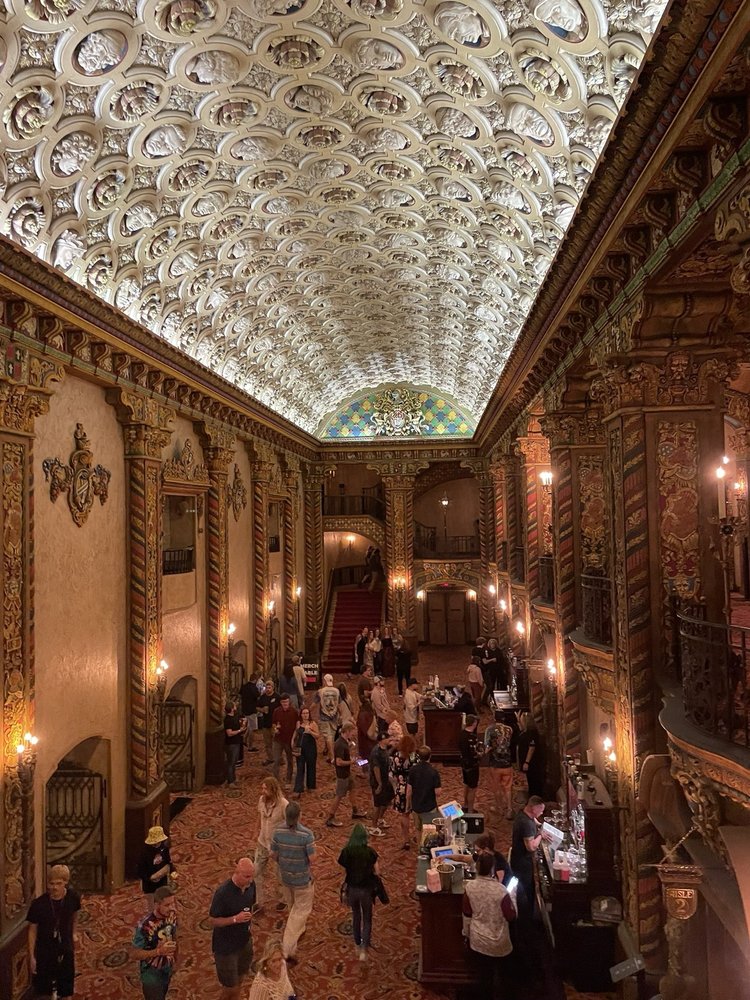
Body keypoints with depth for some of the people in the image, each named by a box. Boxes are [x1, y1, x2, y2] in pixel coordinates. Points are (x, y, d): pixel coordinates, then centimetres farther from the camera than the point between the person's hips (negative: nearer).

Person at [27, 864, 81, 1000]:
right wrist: (32, 956, -8)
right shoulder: (38, 904, -24)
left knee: (66, 988, 16)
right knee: (44, 988, 14)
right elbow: (32, 930, -12)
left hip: (65, 948, 2)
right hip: (44, 949, -2)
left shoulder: (73, 897, -17)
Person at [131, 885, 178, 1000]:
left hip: (167, 969, 6)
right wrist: (159, 951, -37)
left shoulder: (172, 915, -14)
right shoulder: (145, 925, -33)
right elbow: (135, 954, -24)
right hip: (151, 974, -6)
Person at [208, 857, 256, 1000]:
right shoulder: (223, 892, -30)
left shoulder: (250, 885, -11)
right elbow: (212, 920, -21)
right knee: (230, 985, 10)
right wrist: (235, 919, -32)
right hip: (225, 945, -6)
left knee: (239, 980, 23)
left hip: (244, 941, 6)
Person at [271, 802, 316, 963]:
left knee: (294, 907, 29)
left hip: (285, 876, 5)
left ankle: (299, 930, 51)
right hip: (303, 878, -5)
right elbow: (312, 859, -22)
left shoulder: (278, 832, -16)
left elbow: (273, 855, -5)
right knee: (301, 911, 11)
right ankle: (287, 948, 7)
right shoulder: (306, 834, -28)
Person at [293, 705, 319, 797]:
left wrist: (310, 732, -26)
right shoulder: (298, 723, 1)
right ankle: (298, 790, 0)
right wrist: (294, 744, 12)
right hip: (300, 748, 2)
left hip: (311, 748, -2)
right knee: (300, 769, 0)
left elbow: (317, 736, -9)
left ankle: (311, 786, 31)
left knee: (311, 767, 12)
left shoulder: (313, 723, -9)